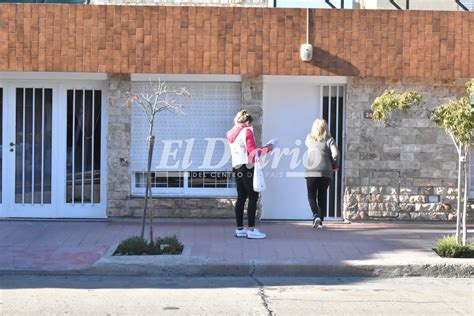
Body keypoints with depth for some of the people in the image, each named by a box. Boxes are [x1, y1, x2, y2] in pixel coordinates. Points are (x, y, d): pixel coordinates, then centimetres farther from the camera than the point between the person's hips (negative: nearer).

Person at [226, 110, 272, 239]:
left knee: (241, 197, 11)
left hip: (236, 168, 8)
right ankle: (251, 230, -8)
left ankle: (239, 229, 12)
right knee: (253, 197, -4)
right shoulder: (247, 131, -9)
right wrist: (267, 149, -3)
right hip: (247, 168, -8)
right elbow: (253, 152, -15)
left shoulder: (231, 134, 14)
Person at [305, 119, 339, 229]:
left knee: (311, 196, 8)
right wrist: (335, 165, 10)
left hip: (311, 171, 0)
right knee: (322, 197, 11)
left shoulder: (309, 139, 8)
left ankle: (316, 216, -16)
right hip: (325, 172, 0)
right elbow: (335, 154, -7)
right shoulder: (329, 140, 3)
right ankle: (320, 221, 10)